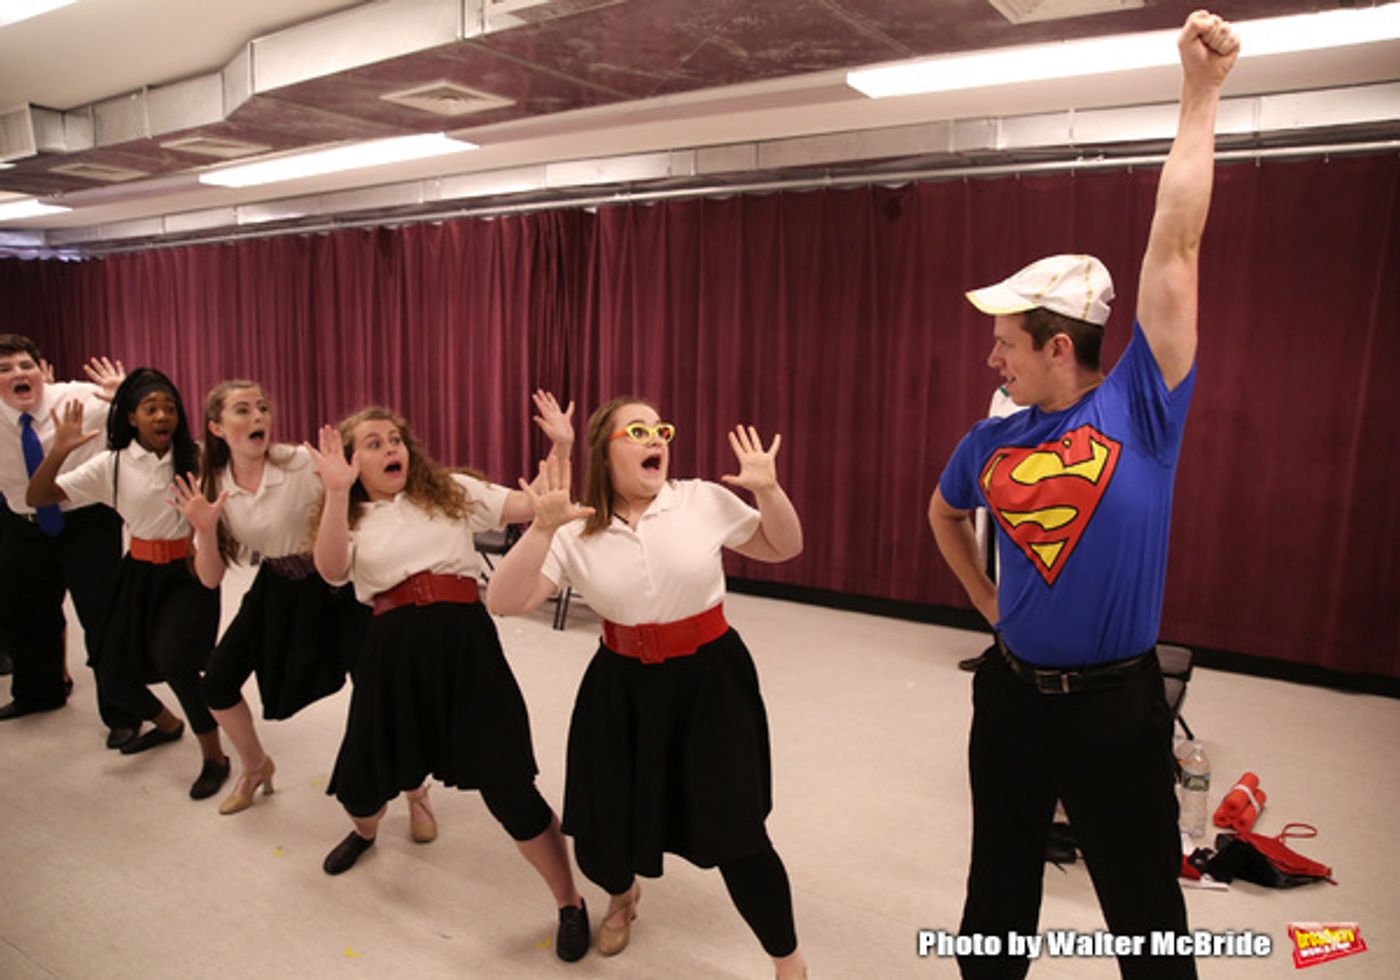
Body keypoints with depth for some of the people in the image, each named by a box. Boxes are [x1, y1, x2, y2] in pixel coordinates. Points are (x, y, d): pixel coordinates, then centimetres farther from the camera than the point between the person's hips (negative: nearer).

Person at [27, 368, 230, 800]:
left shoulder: (195, 457, -7)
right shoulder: (113, 464, -3)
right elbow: (37, 498, -7)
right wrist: (59, 451, -21)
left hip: (188, 573, -4)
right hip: (139, 574, 4)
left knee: (173, 662, -26)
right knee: (113, 677, 10)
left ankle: (214, 756, -4)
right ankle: (167, 724, 43)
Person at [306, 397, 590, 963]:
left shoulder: (451, 492, 9)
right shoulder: (353, 519, 10)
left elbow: (533, 505, -1)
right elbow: (332, 571, -13)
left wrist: (561, 448, -15)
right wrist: (337, 493, -23)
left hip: (463, 640, -2)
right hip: (392, 651, 3)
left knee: (505, 785, -8)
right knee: (359, 782, 16)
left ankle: (570, 904, 13)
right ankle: (365, 833, 58)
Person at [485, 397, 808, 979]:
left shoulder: (704, 500, -6)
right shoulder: (576, 532, -6)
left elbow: (784, 547, 3)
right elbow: (503, 602, -14)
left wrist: (768, 489, -15)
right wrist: (543, 528, -26)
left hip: (711, 680, -1)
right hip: (623, 689, 2)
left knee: (734, 833, -1)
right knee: (601, 831, 10)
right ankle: (621, 897, 51)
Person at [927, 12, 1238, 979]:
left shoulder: (1141, 407, -13)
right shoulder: (991, 442, -2)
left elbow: (1174, 248, -18)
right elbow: (944, 514, 19)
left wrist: (1201, 92, -17)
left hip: (1116, 704, -3)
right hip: (1011, 693, 4)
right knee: (998, 890, 22)